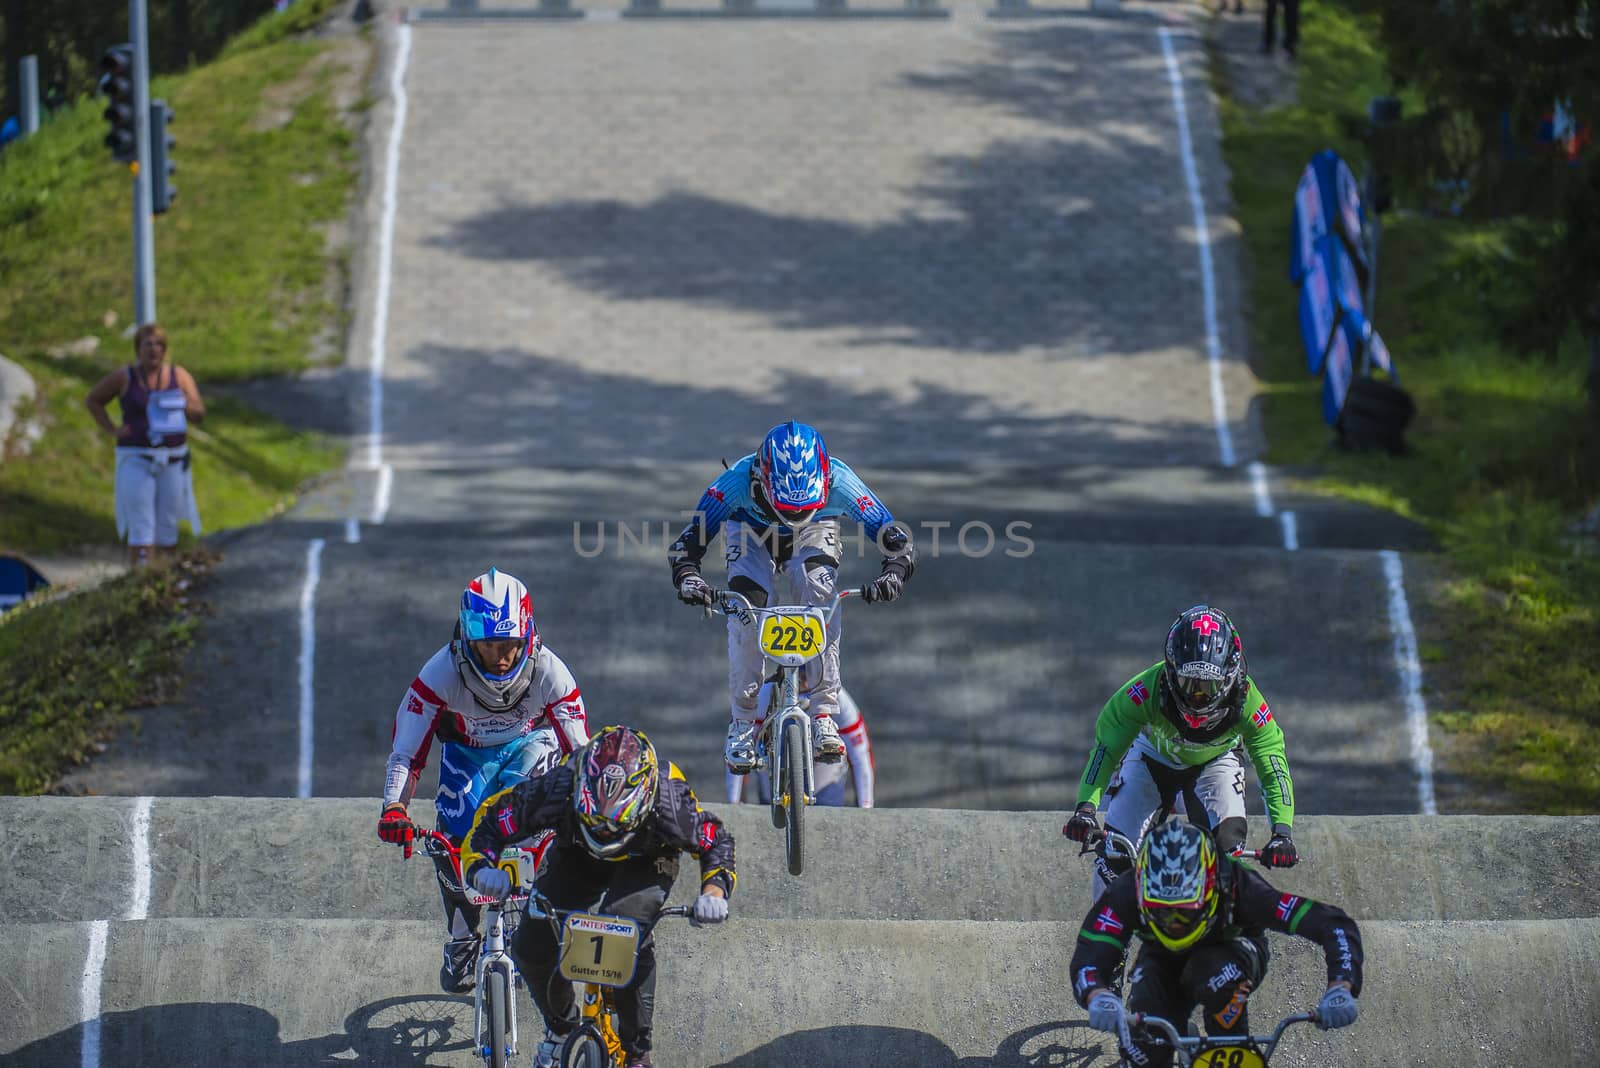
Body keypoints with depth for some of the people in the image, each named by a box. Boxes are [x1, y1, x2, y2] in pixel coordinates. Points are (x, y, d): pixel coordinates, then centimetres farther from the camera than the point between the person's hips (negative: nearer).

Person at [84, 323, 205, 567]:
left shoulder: (179, 376, 2)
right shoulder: (124, 378, -4)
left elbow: (199, 415, 1)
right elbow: (92, 401, 8)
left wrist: (180, 403, -18)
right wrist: (112, 430, -4)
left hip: (172, 460, 3)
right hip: (136, 460, -3)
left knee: (168, 529, 6)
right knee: (140, 530, -10)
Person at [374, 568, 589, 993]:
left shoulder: (548, 672, -33)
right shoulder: (443, 672, -34)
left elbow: (579, 750, -26)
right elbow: (407, 748, -30)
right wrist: (394, 808, -44)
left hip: (528, 744, -1)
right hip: (467, 749, 1)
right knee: (453, 841, -20)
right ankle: (461, 940, 6)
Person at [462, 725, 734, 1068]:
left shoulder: (669, 801, -38)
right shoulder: (556, 791, -37)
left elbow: (716, 841, -19)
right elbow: (490, 819, -22)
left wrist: (715, 890, -38)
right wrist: (483, 868, -42)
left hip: (646, 862, -2)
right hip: (577, 857, 2)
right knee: (530, 947, -13)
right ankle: (561, 1025, 20)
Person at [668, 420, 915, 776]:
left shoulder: (838, 481, -38)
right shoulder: (738, 480, -40)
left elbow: (898, 540, -35)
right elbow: (685, 545, -35)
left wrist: (893, 574, -56)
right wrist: (688, 577, -56)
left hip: (813, 534, 0)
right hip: (752, 533, 0)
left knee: (820, 601, -27)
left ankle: (824, 716, -21)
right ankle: (743, 723, -7)